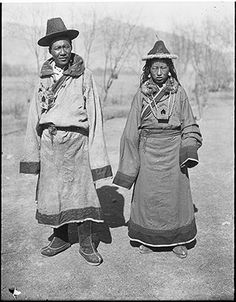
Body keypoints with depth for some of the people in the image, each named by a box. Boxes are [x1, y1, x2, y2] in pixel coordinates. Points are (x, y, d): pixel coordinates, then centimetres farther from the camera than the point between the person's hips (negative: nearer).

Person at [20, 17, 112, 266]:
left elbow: (93, 114, -1)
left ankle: (86, 243, 12)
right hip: (49, 142, 4)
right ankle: (60, 239, 26)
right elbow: (35, 115, 12)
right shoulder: (44, 78, 10)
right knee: (52, 192, 8)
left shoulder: (84, 76, 1)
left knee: (81, 191, -3)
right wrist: (32, 153, 8)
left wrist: (96, 153, -6)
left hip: (75, 140, -3)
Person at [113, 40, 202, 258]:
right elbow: (132, 131, 2)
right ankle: (148, 239, 23)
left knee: (176, 194, 6)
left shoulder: (179, 93, 3)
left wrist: (189, 149, -7)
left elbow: (189, 125, 8)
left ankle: (178, 241, 22)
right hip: (148, 152, 0)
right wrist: (128, 165, 0)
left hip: (173, 151, 0)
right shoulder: (141, 95, 2)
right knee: (147, 195, 5)